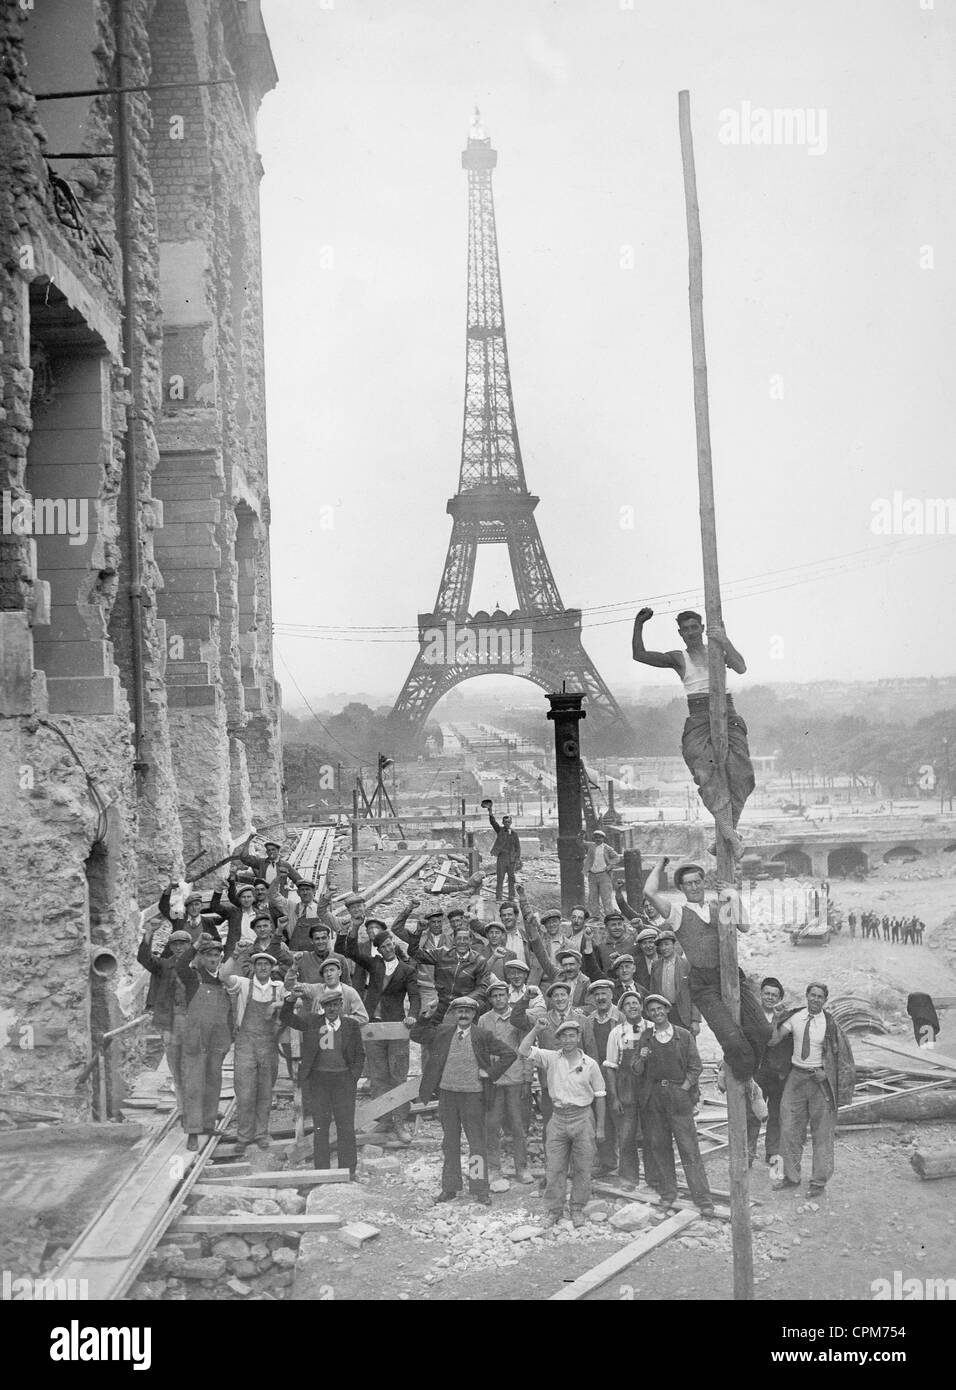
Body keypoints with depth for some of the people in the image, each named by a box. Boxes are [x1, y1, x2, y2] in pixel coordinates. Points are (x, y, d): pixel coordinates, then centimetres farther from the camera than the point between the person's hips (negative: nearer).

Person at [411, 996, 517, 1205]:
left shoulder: (484, 1036, -4)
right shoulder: (442, 1032, 2)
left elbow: (510, 1054, -3)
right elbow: (416, 1035, 7)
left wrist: (490, 1072, -8)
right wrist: (429, 1016, -5)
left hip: (473, 1095, -2)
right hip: (447, 1094, 2)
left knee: (477, 1143, 2)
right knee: (450, 1142, 12)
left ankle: (479, 1188, 12)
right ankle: (450, 1187, 22)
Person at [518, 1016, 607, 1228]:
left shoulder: (590, 1064, -2)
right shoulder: (551, 1058, 0)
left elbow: (599, 1097, 3)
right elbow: (523, 1051, -11)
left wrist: (600, 1128, 2)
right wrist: (536, 1030, -18)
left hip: (583, 1118, -1)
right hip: (558, 1118, 1)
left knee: (582, 1168, 5)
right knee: (554, 1167, 5)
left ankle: (578, 1209, 20)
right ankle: (554, 1210, 17)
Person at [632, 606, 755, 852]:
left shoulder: (717, 650, 15)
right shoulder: (678, 659, 15)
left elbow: (741, 668, -3)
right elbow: (639, 655, 9)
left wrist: (725, 643, -14)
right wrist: (638, 625, 0)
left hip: (727, 714, 1)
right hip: (698, 718, -1)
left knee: (740, 773, -17)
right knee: (706, 772, -25)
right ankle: (730, 832, -30)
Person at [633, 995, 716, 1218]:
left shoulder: (684, 1036, 2)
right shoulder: (645, 1037, 8)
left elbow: (695, 1067, 3)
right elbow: (637, 1072, 8)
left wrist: (683, 1090, -6)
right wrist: (641, 1059, -12)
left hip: (679, 1093, -3)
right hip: (653, 1097, 3)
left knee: (689, 1149, -6)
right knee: (659, 1146, 5)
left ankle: (703, 1200, -6)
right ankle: (668, 1194, 18)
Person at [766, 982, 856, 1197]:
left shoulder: (830, 1024, -7)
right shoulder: (794, 1017, -1)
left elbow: (842, 1056, -1)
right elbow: (772, 1042, -2)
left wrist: (827, 1073, -13)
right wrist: (777, 1019, -15)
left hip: (820, 1079, -3)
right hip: (796, 1076, 3)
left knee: (822, 1132, 3)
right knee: (789, 1128, 6)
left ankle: (819, 1181, 12)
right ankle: (791, 1176, 19)